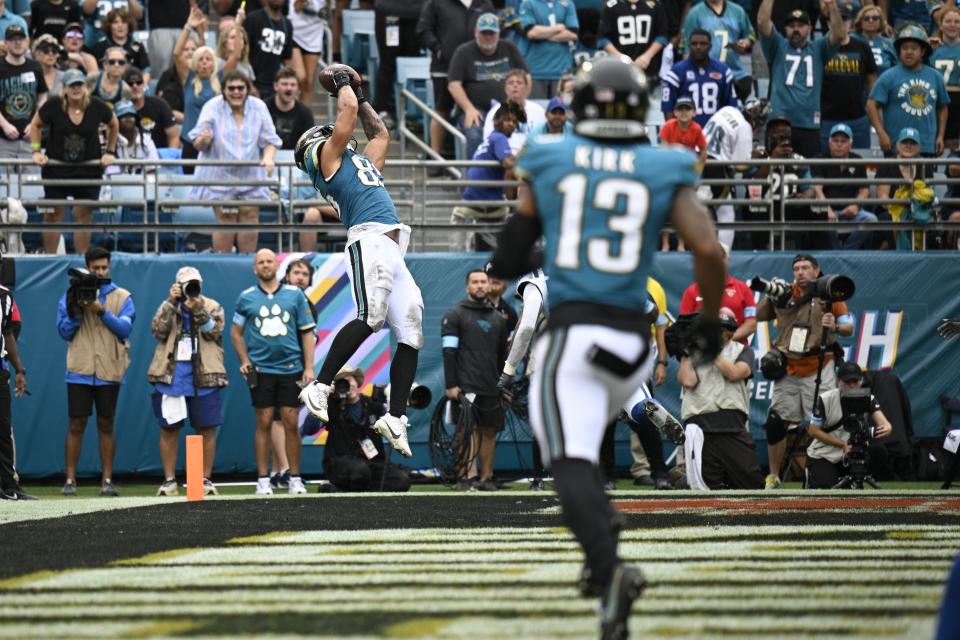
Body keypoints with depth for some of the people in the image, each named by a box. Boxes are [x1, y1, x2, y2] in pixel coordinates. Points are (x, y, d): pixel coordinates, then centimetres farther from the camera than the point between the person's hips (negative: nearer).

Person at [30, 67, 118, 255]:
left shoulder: (96, 106, -8)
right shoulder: (53, 106, -12)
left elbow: (114, 124, 12)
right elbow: (35, 125, 6)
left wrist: (110, 152, 9)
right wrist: (36, 151, -1)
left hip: (88, 168, 1)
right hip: (56, 167, -1)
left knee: (84, 214, 0)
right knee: (54, 213, 0)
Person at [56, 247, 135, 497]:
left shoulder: (122, 297, 5)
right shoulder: (73, 295, 7)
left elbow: (125, 328, -7)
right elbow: (65, 332, 3)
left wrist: (102, 312, -18)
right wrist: (76, 310, -12)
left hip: (109, 371, 0)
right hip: (80, 370, 0)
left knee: (106, 425, 4)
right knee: (76, 424, -1)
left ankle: (107, 480, 7)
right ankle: (70, 479, 2)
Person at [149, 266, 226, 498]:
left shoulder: (212, 307, 7)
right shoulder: (168, 307, 10)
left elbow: (214, 330, -9)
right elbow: (158, 330, -7)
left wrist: (198, 311, -22)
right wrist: (171, 302, -13)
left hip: (202, 377, -1)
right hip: (170, 376, 1)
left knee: (206, 430, 0)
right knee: (169, 429, 2)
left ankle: (206, 479, 8)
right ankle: (169, 481, 8)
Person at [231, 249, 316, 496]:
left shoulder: (295, 295, 5)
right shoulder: (246, 298, 5)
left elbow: (307, 333, 6)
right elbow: (236, 333, 13)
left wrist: (309, 367, -1)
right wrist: (245, 361, 0)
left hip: (291, 368, 0)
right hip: (261, 370, 0)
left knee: (291, 424, 1)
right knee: (264, 423, 1)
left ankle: (295, 479, 7)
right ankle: (263, 480, 5)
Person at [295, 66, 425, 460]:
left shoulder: (361, 162, 33)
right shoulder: (325, 155, 11)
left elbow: (380, 134, 46)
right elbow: (348, 112, 6)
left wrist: (358, 95, 46)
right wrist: (344, 86, 23)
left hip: (394, 251, 9)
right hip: (369, 240, -9)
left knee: (411, 332, 0)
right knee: (370, 318, -27)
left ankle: (395, 418, 0)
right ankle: (319, 389, -26)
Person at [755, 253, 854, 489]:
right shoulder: (786, 295, 7)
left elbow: (849, 327, -5)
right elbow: (759, 317, 12)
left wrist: (835, 327, -26)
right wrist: (770, 295, -3)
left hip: (819, 371, -4)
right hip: (788, 370, 4)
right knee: (775, 424, 3)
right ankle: (773, 477, 15)